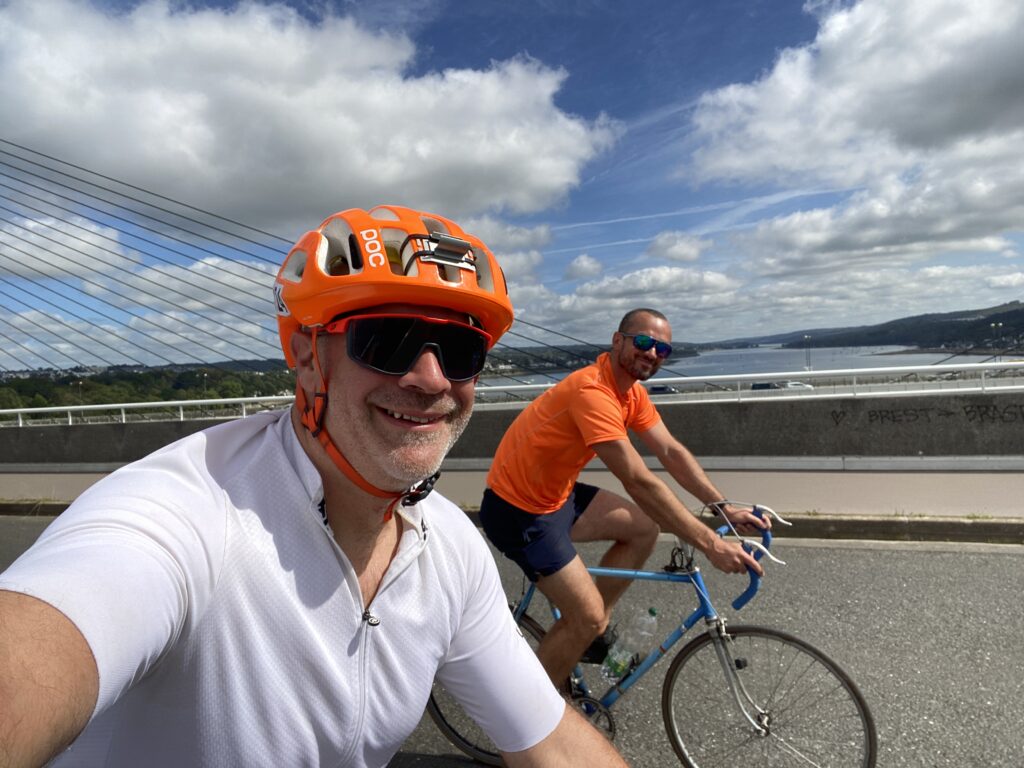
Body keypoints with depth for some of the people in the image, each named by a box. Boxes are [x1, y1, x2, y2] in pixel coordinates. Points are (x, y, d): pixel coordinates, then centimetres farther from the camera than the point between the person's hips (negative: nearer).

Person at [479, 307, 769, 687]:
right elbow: (640, 483, -32)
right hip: (518, 511, -9)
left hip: (557, 494, 9)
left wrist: (725, 508, -5)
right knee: (587, 615, -10)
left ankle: (595, 633, 19)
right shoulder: (593, 391, -29)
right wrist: (710, 544, -29)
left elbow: (671, 452, 2)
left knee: (645, 528, 9)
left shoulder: (632, 391, 1)